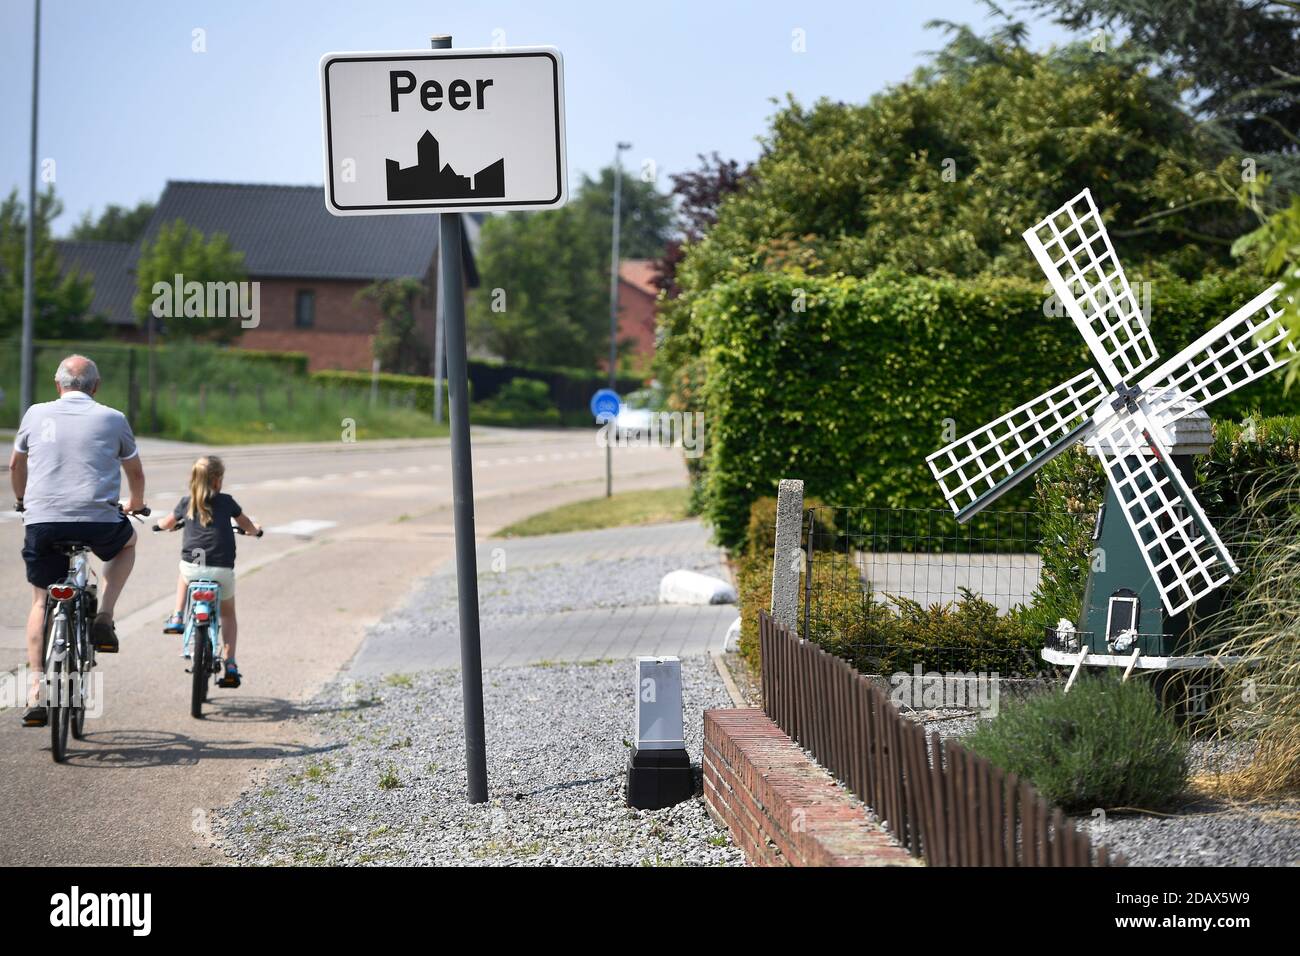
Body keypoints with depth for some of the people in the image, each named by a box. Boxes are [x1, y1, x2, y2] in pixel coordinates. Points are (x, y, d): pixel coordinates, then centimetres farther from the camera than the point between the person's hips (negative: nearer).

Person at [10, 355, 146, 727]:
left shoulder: (37, 414, 10)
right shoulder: (112, 419, 6)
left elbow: (15, 465, 26)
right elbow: (136, 474, 20)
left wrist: (23, 500, 45)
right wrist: (135, 504, 41)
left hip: (42, 522, 1)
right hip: (98, 521, -1)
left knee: (41, 603, 15)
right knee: (127, 542, 32)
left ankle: (35, 693, 4)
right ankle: (104, 620, 15)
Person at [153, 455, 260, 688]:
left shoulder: (186, 503, 9)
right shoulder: (226, 502, 6)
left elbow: (167, 524, 28)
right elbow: (246, 525, 23)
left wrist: (161, 525, 52)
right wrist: (256, 529, 46)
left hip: (192, 566, 1)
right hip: (221, 570, -1)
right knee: (228, 614, 21)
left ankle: (177, 618, 25)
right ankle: (230, 664, 11)